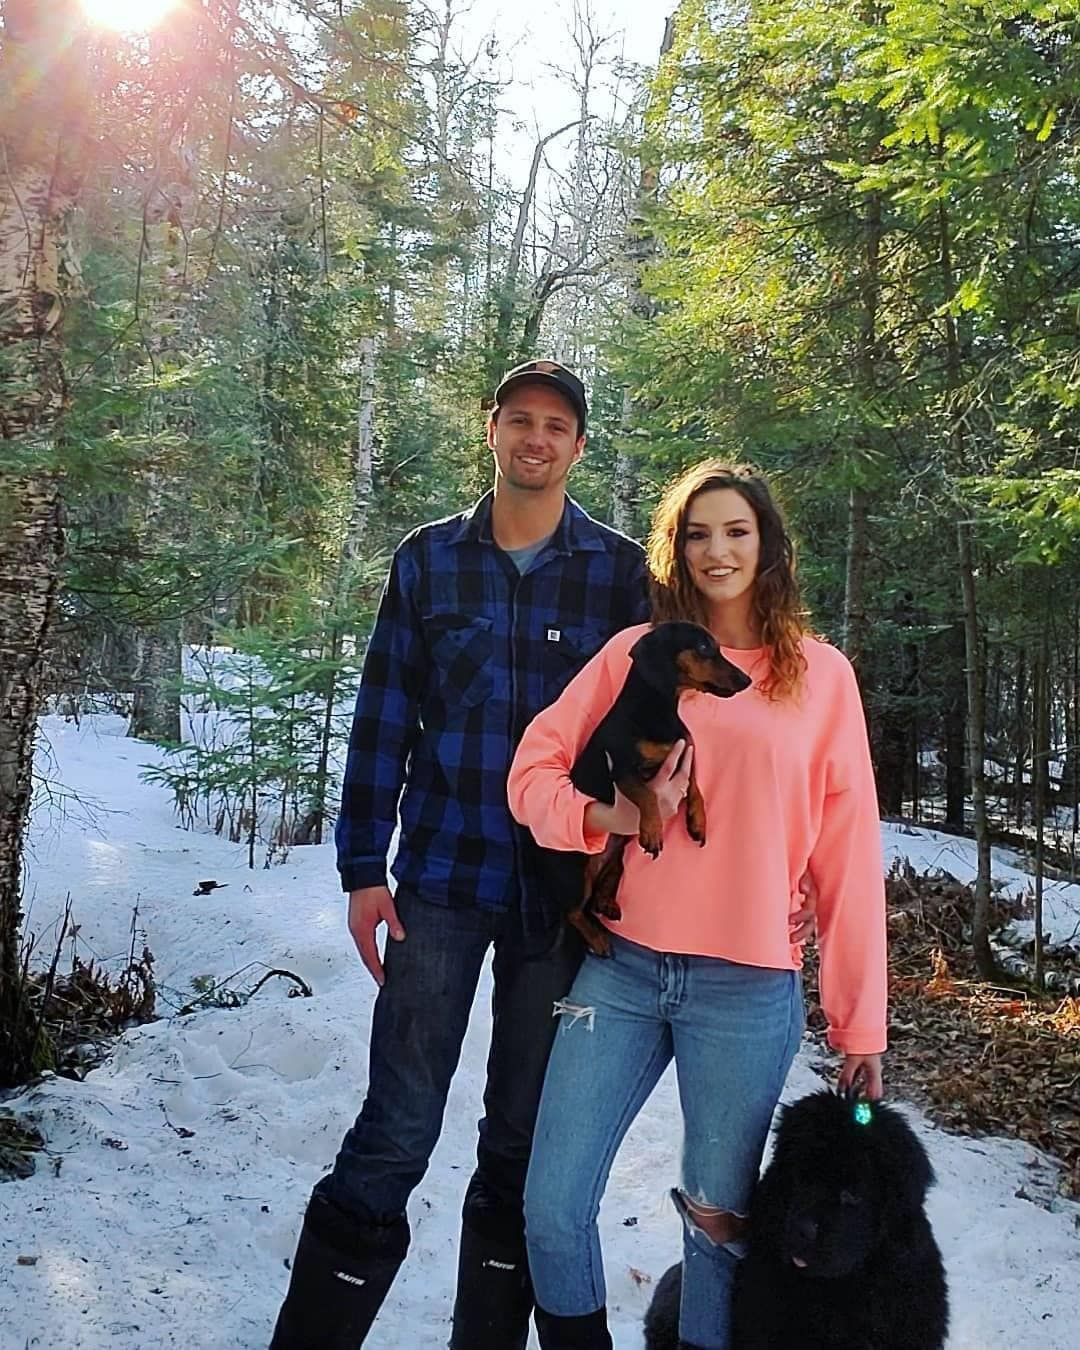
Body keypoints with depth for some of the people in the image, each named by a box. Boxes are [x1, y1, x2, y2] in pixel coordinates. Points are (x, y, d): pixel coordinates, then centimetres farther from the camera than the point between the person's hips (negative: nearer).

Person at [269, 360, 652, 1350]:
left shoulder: (622, 572, 2)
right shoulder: (428, 558, 5)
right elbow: (384, 719, 5)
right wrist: (364, 869, 1)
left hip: (562, 891, 0)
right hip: (441, 878, 0)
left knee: (524, 1137, 11)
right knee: (396, 1132, -1)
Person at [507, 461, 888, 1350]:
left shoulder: (820, 674, 4)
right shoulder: (636, 654, 6)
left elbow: (847, 855, 3)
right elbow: (533, 768, 7)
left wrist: (861, 1021, 2)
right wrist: (605, 815, -14)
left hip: (749, 988, -1)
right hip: (622, 969, 2)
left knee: (719, 1225, 7)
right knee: (551, 1211, 3)